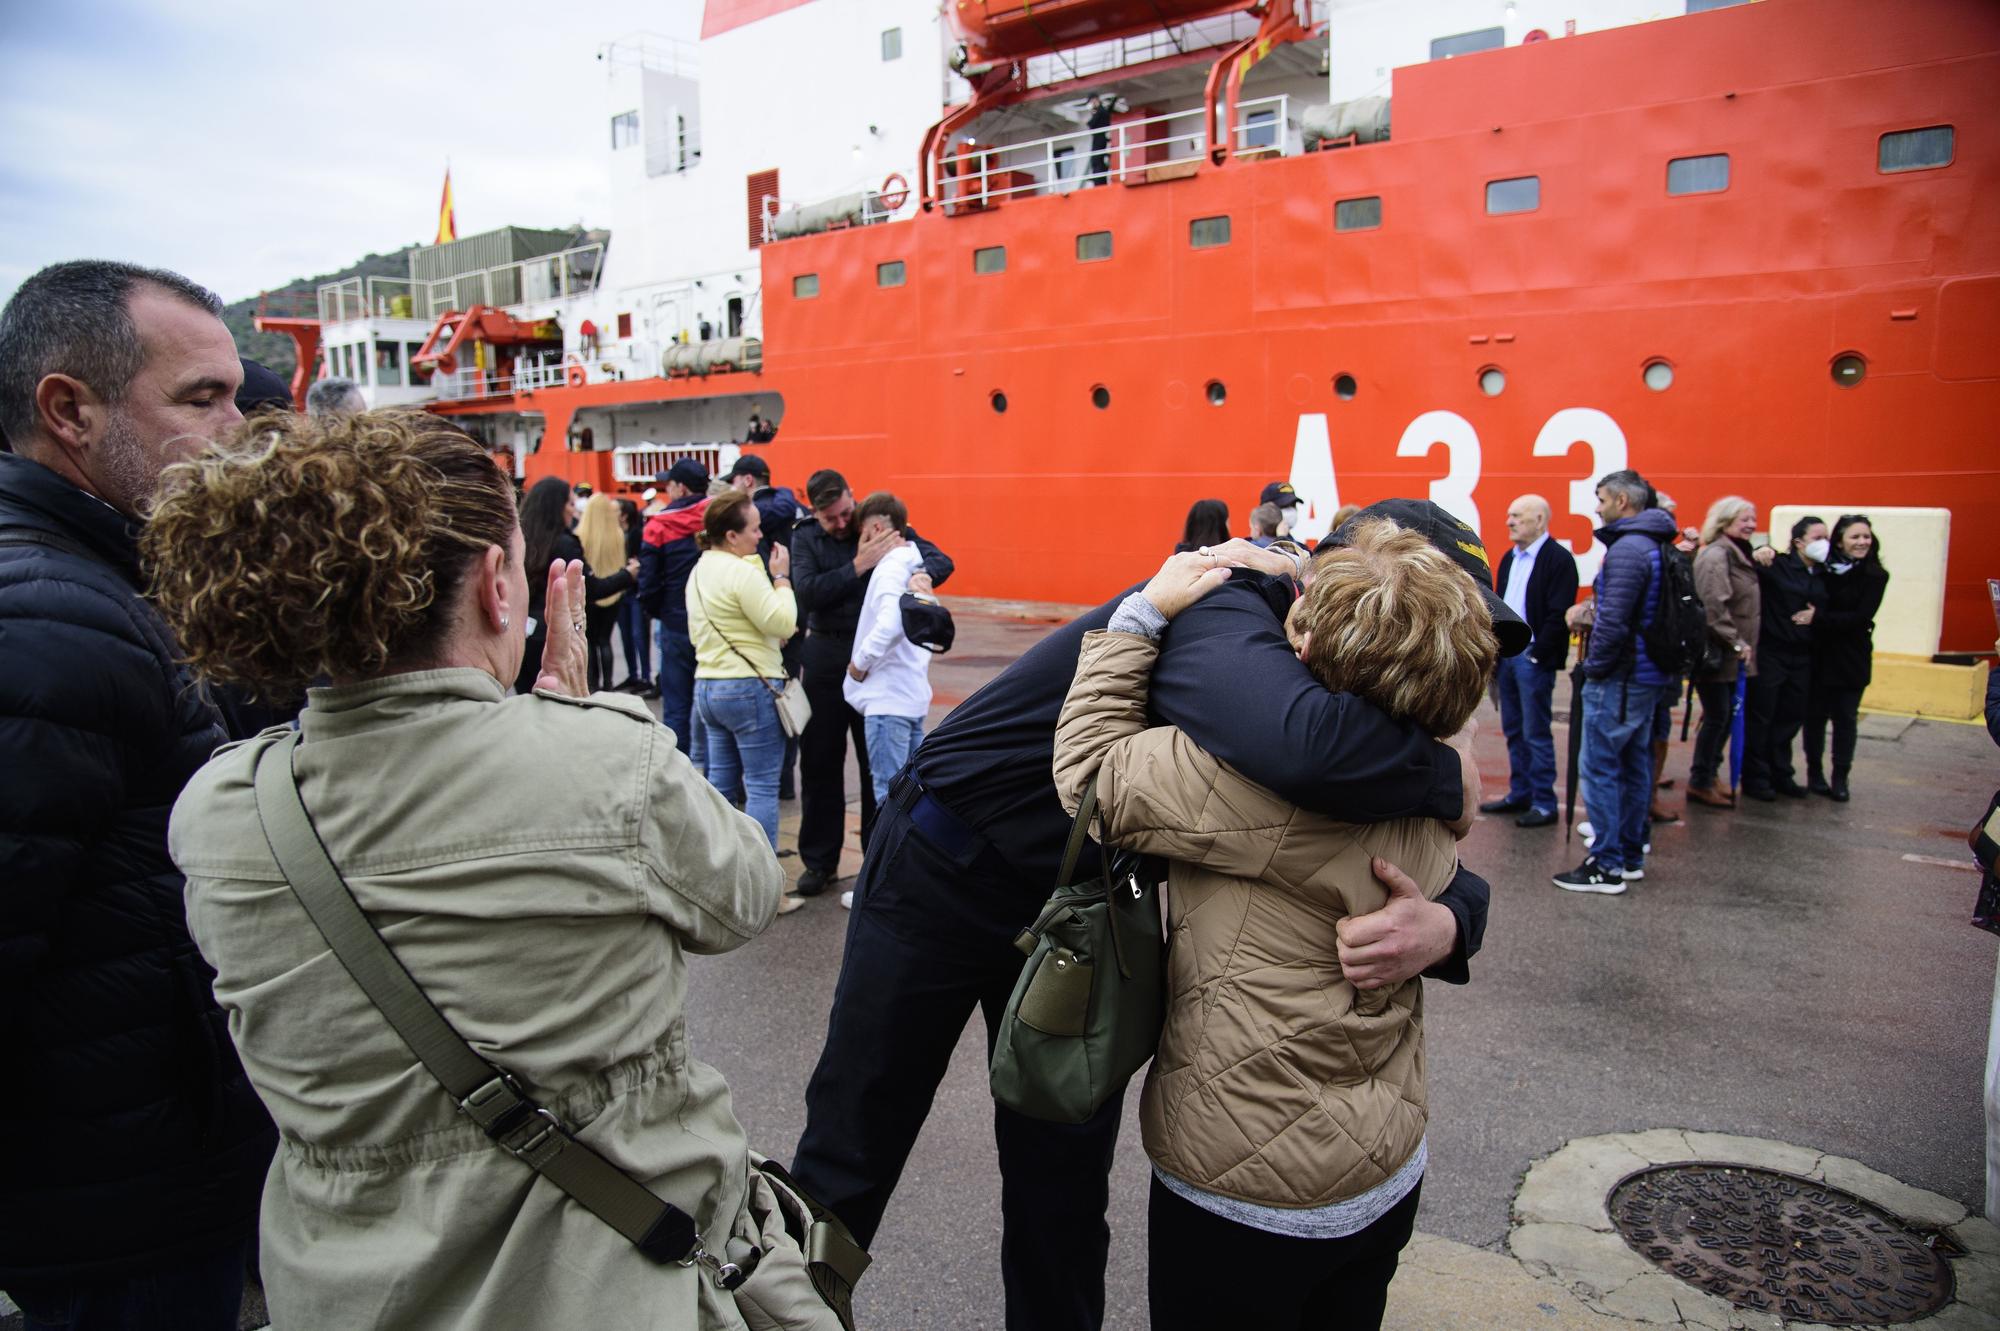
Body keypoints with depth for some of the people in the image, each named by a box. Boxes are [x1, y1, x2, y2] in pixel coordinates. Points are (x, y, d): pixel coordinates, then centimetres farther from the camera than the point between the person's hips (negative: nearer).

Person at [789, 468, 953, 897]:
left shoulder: (882, 526, -2)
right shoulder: (805, 538, 0)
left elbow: (941, 560, -8)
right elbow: (809, 591, -15)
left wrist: (921, 574, -30)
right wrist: (858, 565, -26)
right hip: (825, 657, 1)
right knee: (819, 761, 7)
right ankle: (819, 860, 20)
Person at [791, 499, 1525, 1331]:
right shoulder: (1221, 618, -32)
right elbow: (1301, 746, -55)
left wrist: (1446, 922, -30)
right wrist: (1446, 775, -34)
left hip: (1080, 903, 7)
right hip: (941, 877, -6)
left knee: (1065, 1189, 13)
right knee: (851, 1152, 10)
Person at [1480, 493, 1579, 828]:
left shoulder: (1558, 559, -10)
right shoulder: (1510, 559, 15)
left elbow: (1559, 614, -16)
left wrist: (1538, 655, -17)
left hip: (1533, 658, -8)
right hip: (1506, 653, 8)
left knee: (1536, 734, -3)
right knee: (1514, 731, 13)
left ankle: (1544, 804, 5)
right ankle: (1519, 794, 23)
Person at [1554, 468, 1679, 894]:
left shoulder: (1627, 548, -18)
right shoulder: (1656, 546, 13)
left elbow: (1613, 620, -24)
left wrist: (1594, 667, -13)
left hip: (1618, 679, -10)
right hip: (1648, 676, 10)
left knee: (1600, 768, -5)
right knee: (1634, 766, 15)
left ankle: (1606, 866, -1)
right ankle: (1631, 855, 24)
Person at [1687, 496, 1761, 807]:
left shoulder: (1740, 554, 14)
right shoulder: (1716, 555, -16)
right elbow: (1714, 606, -23)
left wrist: (1742, 644, 14)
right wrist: (1736, 642, -19)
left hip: (1732, 654, 9)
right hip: (1717, 653, -9)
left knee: (1726, 716, 14)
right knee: (1717, 717, -1)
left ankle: (1709, 774, 26)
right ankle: (1699, 783, 11)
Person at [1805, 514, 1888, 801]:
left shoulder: (1875, 576, -5)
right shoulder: (1822, 568, -3)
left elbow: (1861, 617, -13)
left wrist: (1819, 619, -21)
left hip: (1851, 659, 0)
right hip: (1818, 656, 1)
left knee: (1846, 718, 5)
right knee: (1815, 714, 7)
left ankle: (1840, 778, 13)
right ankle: (1814, 772, 19)